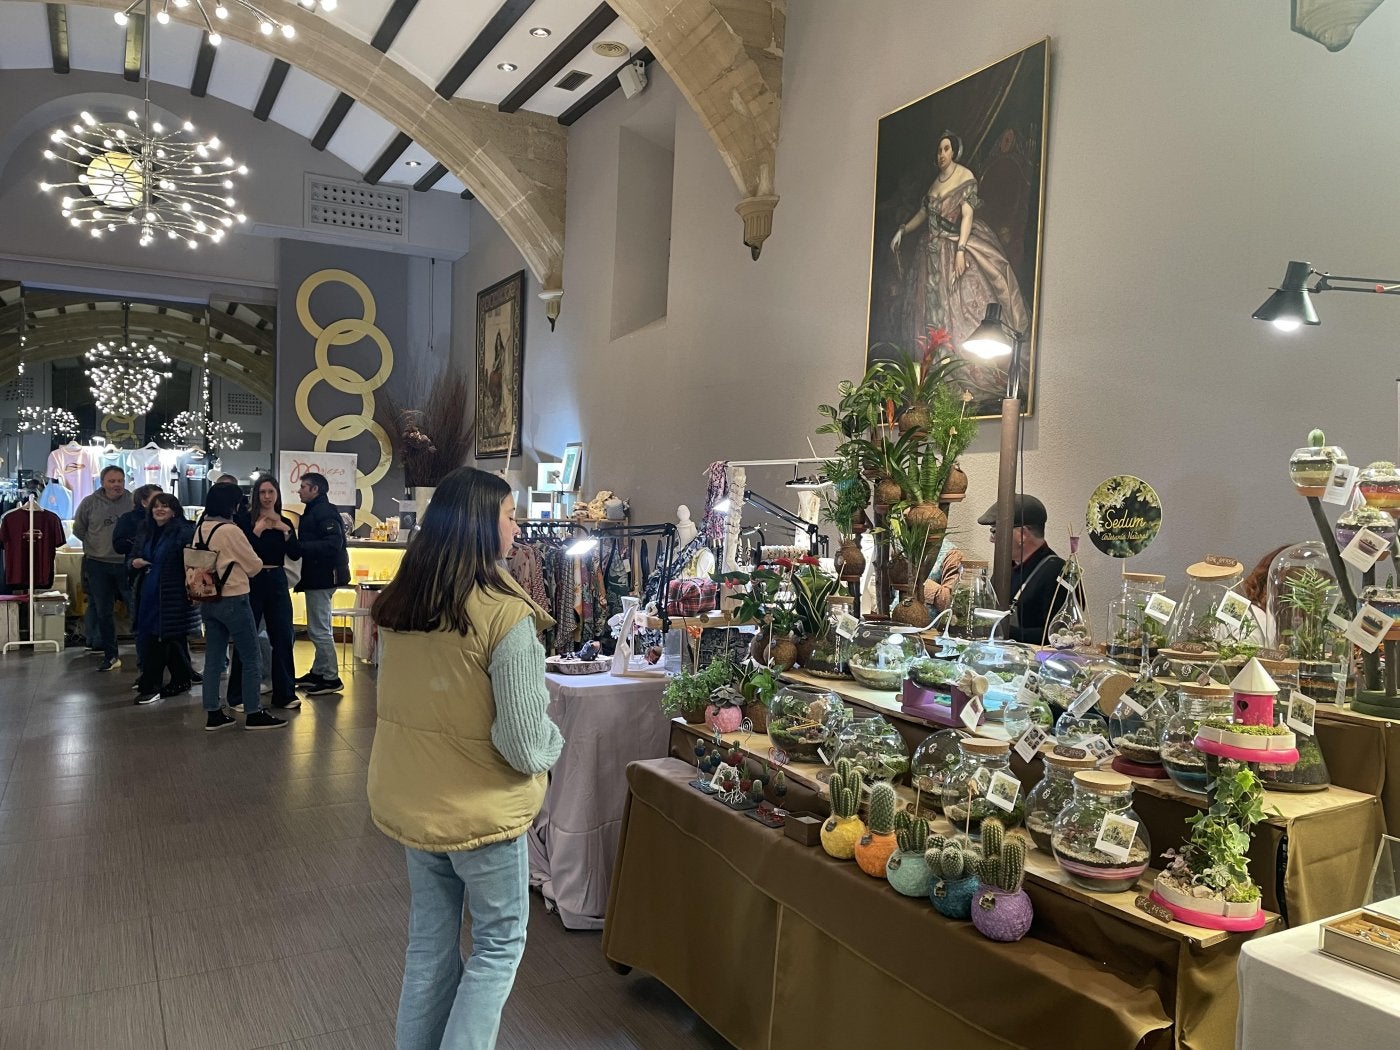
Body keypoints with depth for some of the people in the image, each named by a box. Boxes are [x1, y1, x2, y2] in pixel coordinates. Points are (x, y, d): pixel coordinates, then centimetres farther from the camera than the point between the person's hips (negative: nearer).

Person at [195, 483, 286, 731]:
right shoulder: (230, 530, -18)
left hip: (208, 601, 7)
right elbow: (254, 566, -9)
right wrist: (257, 564, 13)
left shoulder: (200, 529, 4)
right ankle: (254, 714, 9)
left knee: (213, 659, 11)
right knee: (251, 658, 3)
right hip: (233, 600, -7)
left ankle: (213, 714, 16)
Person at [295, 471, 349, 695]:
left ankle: (332, 678, 0)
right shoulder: (313, 511, 18)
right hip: (316, 577, 11)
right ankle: (318, 673, 26)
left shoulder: (325, 512, -15)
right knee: (318, 629, 17)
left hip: (322, 578, -11)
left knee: (319, 630, -7)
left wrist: (299, 547, -24)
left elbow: (333, 544, -27)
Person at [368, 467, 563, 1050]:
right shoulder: (504, 614, -24)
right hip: (481, 811, -6)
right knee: (499, 944, 16)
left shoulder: (395, 607, -3)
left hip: (408, 805, 6)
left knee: (430, 944, 22)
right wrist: (553, 742, -1)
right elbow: (524, 744, -21)